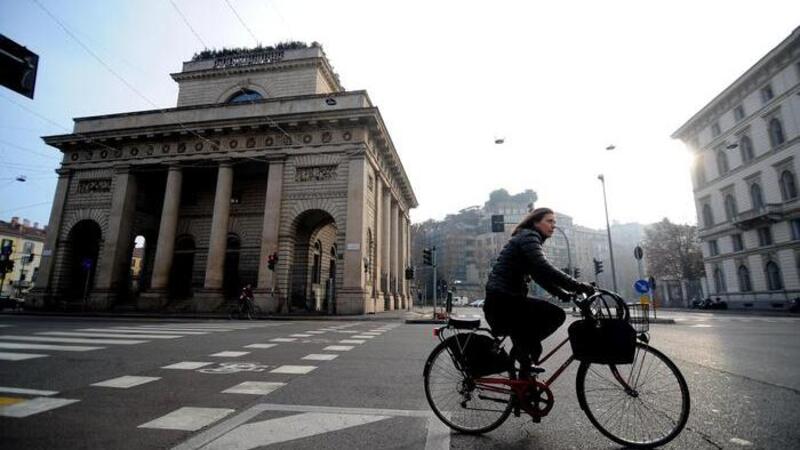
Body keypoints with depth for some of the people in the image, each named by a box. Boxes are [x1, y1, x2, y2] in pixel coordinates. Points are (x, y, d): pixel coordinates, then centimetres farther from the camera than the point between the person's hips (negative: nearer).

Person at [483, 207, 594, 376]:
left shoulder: (528, 238, 22)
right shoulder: (528, 237, -9)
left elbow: (540, 275, 21)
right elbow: (545, 269, -23)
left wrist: (564, 293, 11)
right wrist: (578, 286, -22)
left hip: (506, 301, 10)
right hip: (503, 302, -10)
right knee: (557, 315, -13)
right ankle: (523, 350, -1)